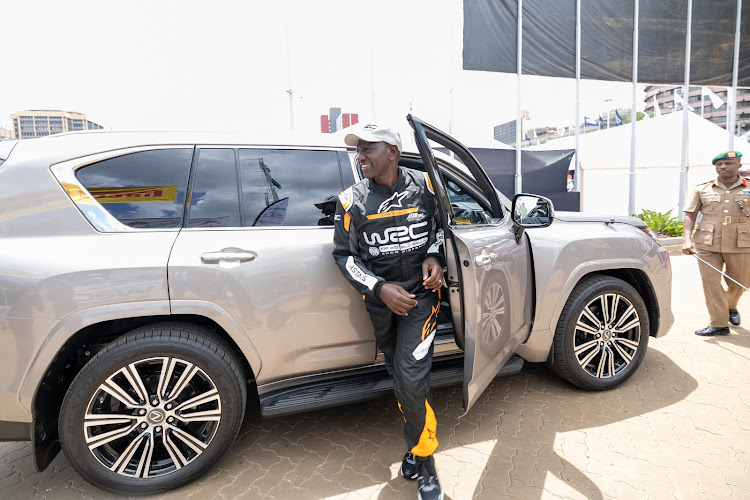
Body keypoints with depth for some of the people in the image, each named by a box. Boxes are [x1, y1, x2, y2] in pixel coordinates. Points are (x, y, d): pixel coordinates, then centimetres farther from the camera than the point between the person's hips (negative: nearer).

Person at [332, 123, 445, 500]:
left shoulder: (423, 185, -4)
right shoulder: (352, 201, -4)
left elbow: (441, 224, 12)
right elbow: (344, 255, -1)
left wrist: (434, 256, -8)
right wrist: (380, 288, -14)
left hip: (421, 292, -1)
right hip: (380, 300, 2)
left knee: (410, 380, -9)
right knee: (400, 376, 15)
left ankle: (423, 461, 15)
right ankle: (417, 442, 40)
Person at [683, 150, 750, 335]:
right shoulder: (702, 189, 7)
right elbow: (690, 214, 2)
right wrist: (687, 239, -10)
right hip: (707, 245, 0)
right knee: (710, 282, -1)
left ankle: (730, 306, 43)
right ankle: (719, 324, 9)